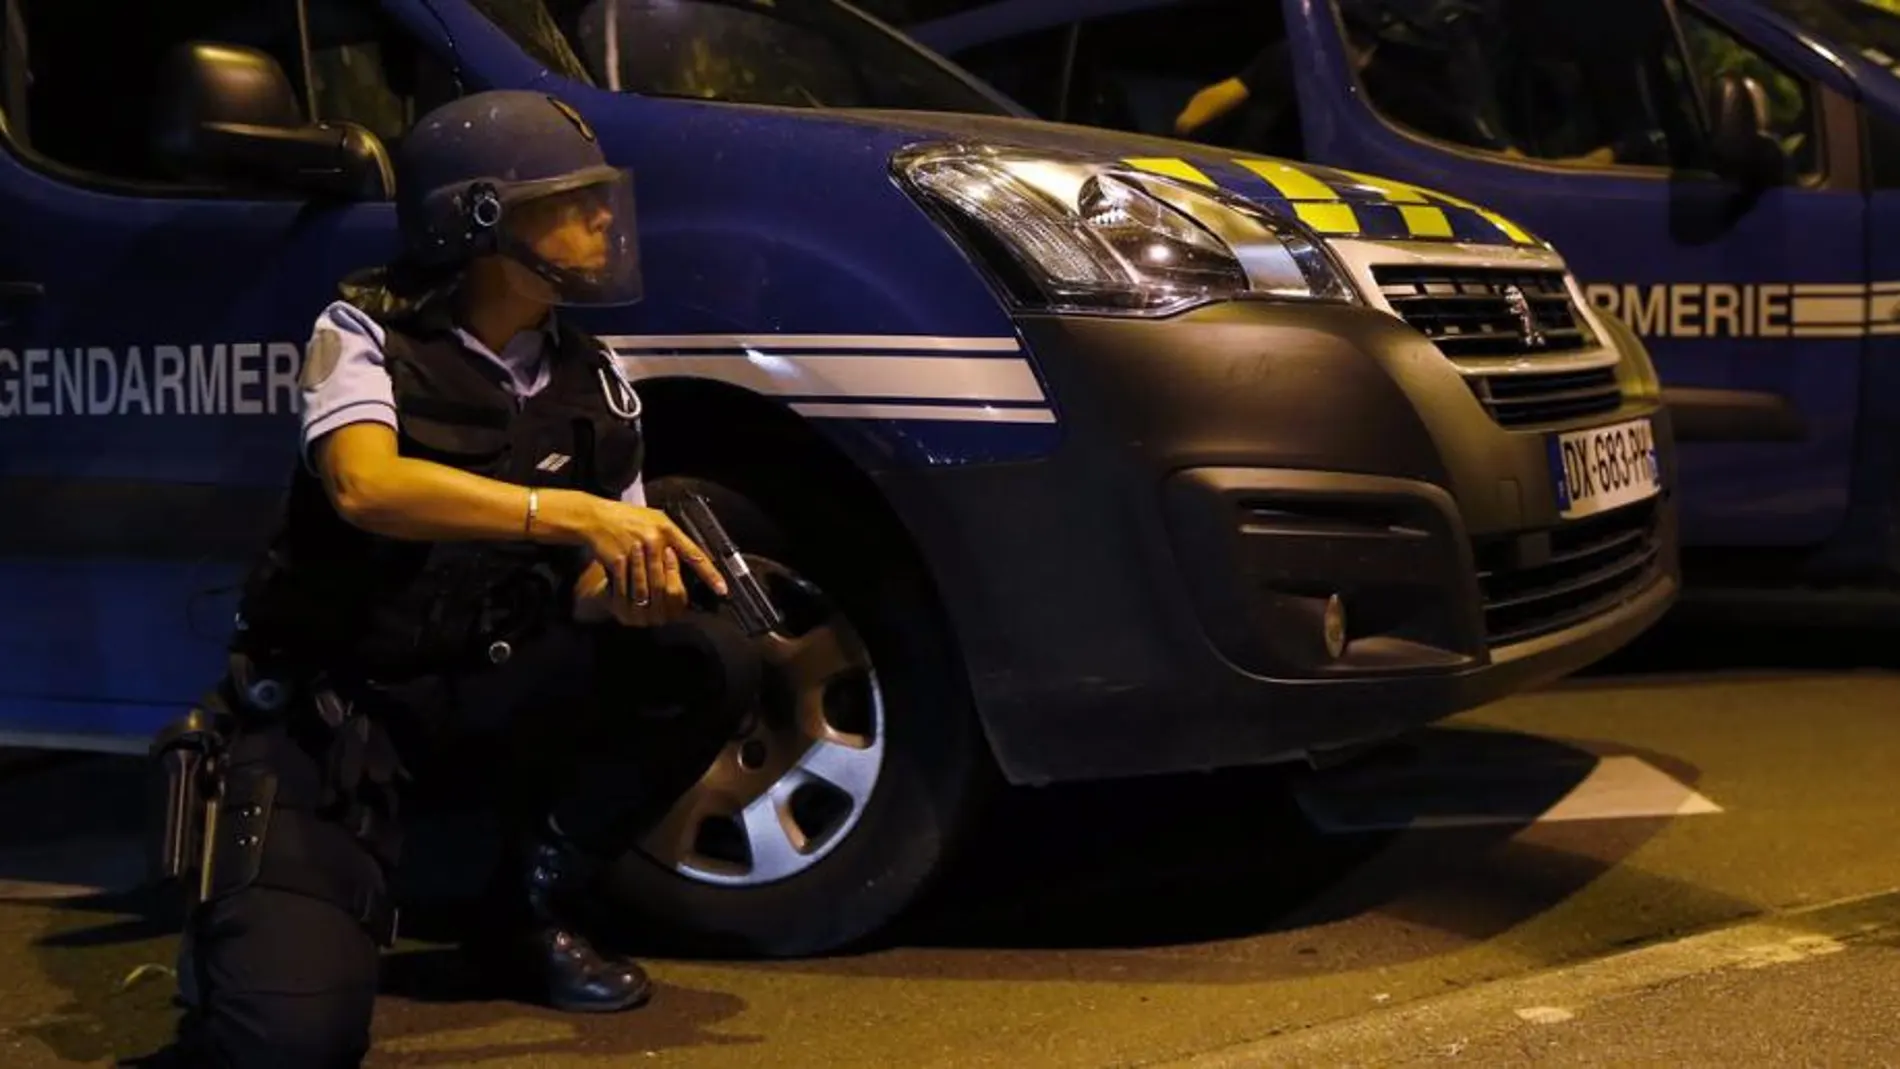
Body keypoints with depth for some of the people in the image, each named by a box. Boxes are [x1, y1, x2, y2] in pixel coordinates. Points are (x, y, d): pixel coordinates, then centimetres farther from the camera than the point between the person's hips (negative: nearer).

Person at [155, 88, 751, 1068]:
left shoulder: (593, 386, 4)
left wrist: (633, 579, -21)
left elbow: (594, 584, 5)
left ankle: (533, 907, 0)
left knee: (697, 649, -20)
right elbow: (366, 485, -30)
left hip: (487, 685, 6)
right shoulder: (366, 331, -11)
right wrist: (574, 513, -37)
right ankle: (262, 889, 13)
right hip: (330, 701, -5)